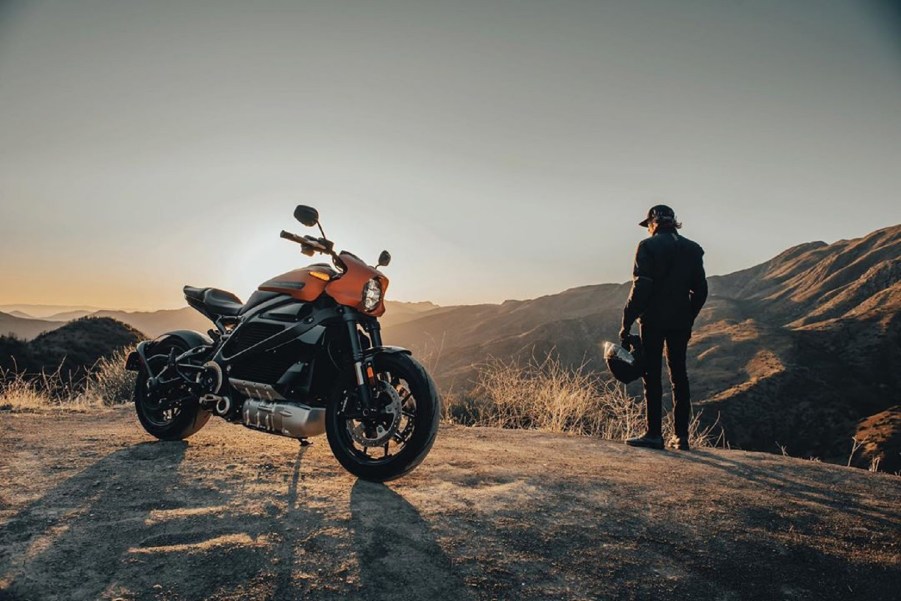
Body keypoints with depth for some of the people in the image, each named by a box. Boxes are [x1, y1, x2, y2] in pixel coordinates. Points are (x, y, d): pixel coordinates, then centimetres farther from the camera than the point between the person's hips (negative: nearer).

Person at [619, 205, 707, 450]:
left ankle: (654, 434, 1)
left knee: (652, 376, 0)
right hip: (680, 322, 5)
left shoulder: (648, 246, -6)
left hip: (653, 320, -5)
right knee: (679, 376, 10)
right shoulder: (692, 249, 11)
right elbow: (700, 290, 11)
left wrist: (627, 322, -9)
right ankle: (681, 435, 13)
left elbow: (641, 287, -13)